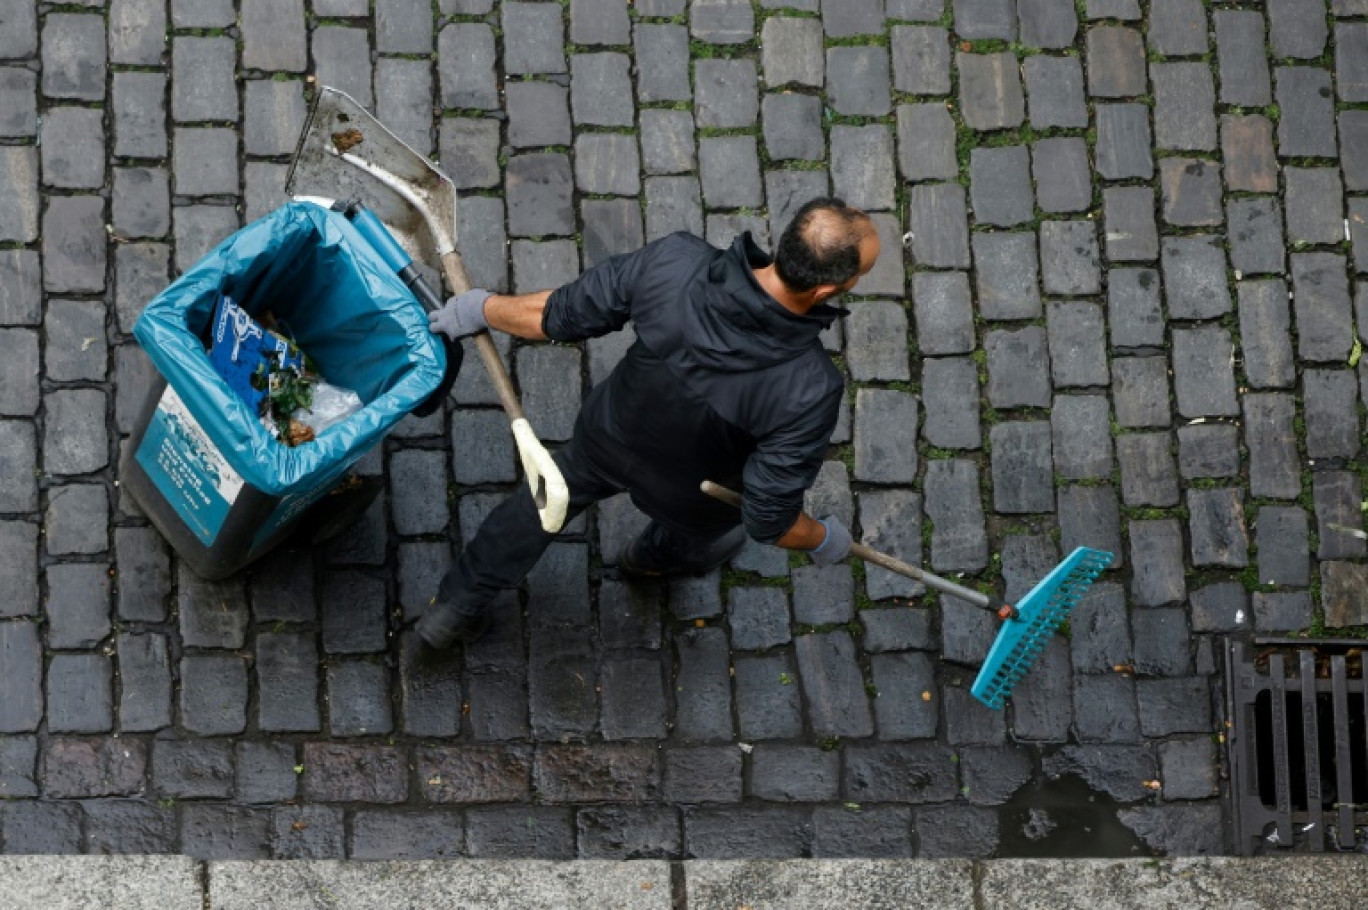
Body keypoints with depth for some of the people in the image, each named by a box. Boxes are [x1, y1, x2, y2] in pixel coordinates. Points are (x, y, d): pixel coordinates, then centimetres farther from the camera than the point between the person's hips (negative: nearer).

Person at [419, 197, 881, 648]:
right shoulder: (808, 389, -43)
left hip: (606, 441, 3)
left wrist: (483, 307, 1)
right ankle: (660, 555, 68)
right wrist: (824, 539, -7)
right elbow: (769, 519, -30)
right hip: (687, 493, -3)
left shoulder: (673, 263, -37)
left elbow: (554, 317, -20)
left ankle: (453, 607, 53)